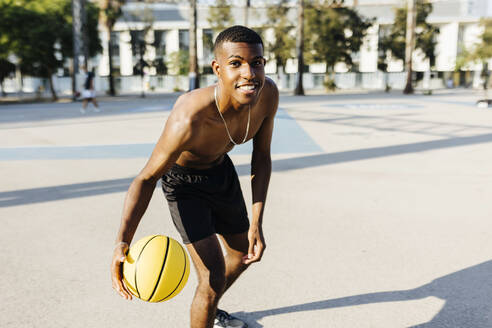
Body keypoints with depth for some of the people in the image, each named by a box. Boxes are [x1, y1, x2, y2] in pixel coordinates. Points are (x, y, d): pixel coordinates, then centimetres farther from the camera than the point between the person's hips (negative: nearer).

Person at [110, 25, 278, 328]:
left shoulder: (268, 94, -25)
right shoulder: (190, 119, -43)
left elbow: (262, 157, -11)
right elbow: (147, 178, -30)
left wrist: (257, 223, -16)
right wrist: (123, 243, -43)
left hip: (221, 169, 7)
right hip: (183, 181, -6)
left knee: (243, 254, 22)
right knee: (213, 278, -15)